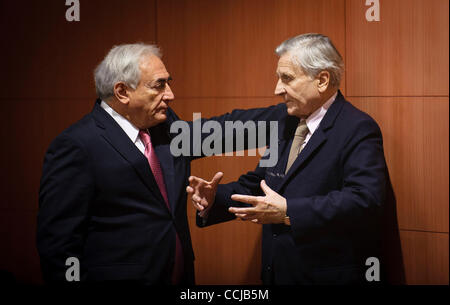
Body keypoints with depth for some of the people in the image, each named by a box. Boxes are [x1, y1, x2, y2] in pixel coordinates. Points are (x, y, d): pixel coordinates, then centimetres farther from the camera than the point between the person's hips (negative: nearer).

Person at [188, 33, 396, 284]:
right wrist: (215, 198, -3)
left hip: (332, 277, -7)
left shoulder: (358, 129, -14)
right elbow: (257, 184, 15)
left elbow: (365, 200, -26)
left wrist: (289, 211, -31)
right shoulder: (287, 124, 12)